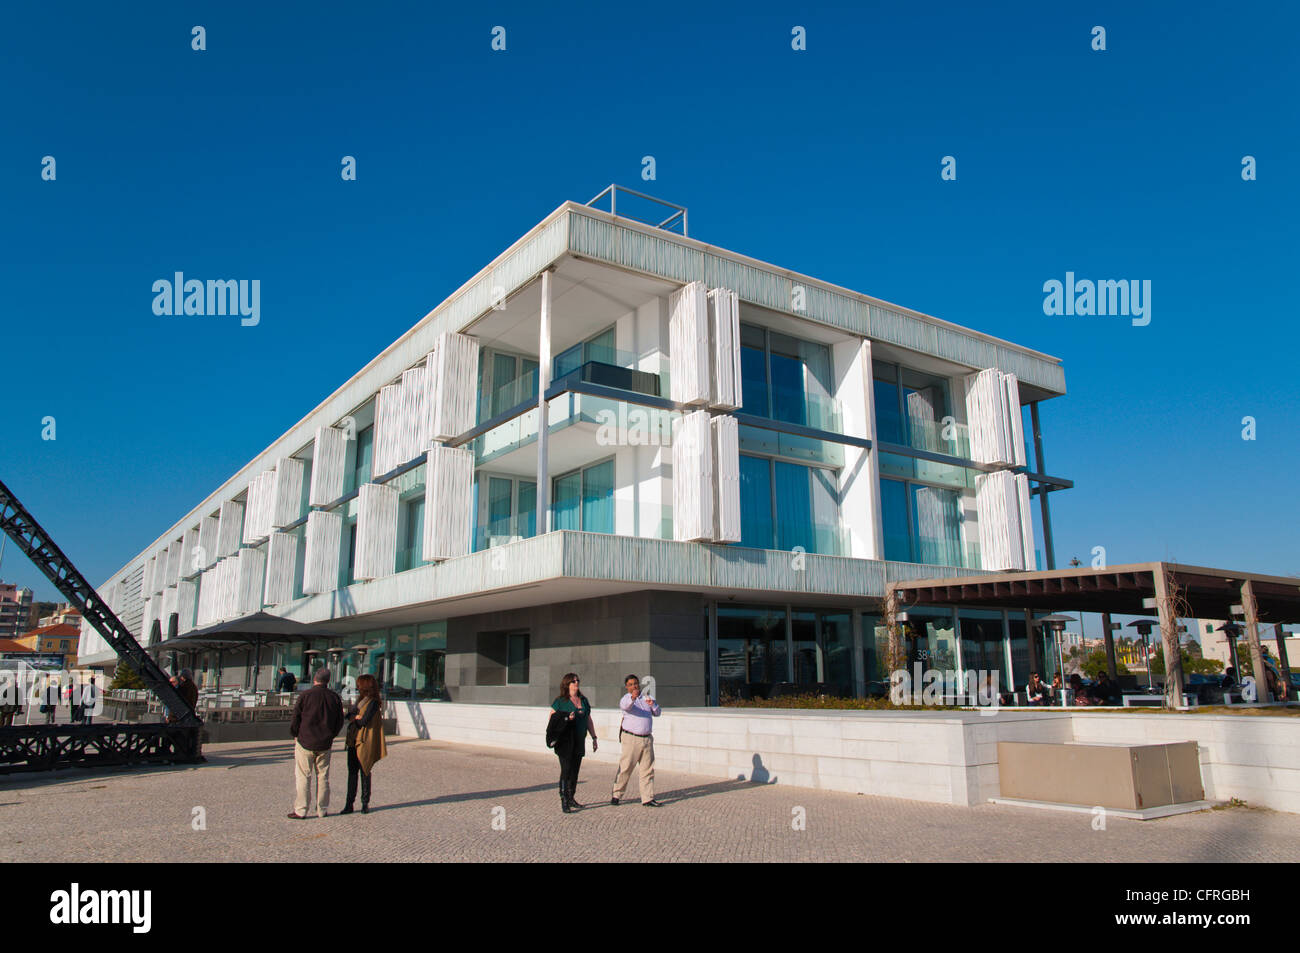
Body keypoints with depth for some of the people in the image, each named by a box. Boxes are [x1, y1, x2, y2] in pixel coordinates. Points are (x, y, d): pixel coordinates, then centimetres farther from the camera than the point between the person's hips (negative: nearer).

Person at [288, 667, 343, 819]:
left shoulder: (305, 695, -9)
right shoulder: (335, 698, 1)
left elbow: (295, 719, -5)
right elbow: (339, 722, 8)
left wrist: (295, 735, 12)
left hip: (305, 742, -3)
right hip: (325, 744, 3)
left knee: (302, 777, 4)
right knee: (323, 777, 10)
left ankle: (300, 811, 5)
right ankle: (322, 810, 14)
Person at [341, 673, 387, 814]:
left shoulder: (373, 702, -11)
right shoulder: (360, 700, 15)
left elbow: (364, 721, -18)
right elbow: (350, 715, 8)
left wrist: (354, 717, -1)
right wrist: (356, 716, -12)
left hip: (365, 742, -7)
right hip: (353, 741, 7)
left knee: (364, 773, 2)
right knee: (352, 772, 5)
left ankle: (365, 803, 12)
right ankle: (349, 804, 9)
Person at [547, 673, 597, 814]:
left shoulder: (583, 700, 13)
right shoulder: (560, 701, -3)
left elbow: (588, 720, 18)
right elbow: (552, 719, -3)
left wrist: (594, 738, 15)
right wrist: (566, 719, -19)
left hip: (579, 741, 5)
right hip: (565, 741, -5)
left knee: (575, 770, 10)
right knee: (566, 770, -9)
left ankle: (571, 799, 20)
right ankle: (564, 801, -5)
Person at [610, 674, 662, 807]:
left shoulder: (646, 698, 15)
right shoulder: (626, 699, -4)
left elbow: (657, 713, 13)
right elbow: (625, 706, -29)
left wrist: (653, 705, -8)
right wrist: (632, 698, -50)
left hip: (647, 739, 5)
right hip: (631, 739, -5)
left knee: (648, 769, 4)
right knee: (625, 768, -3)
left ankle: (647, 798, 9)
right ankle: (615, 795, 11)